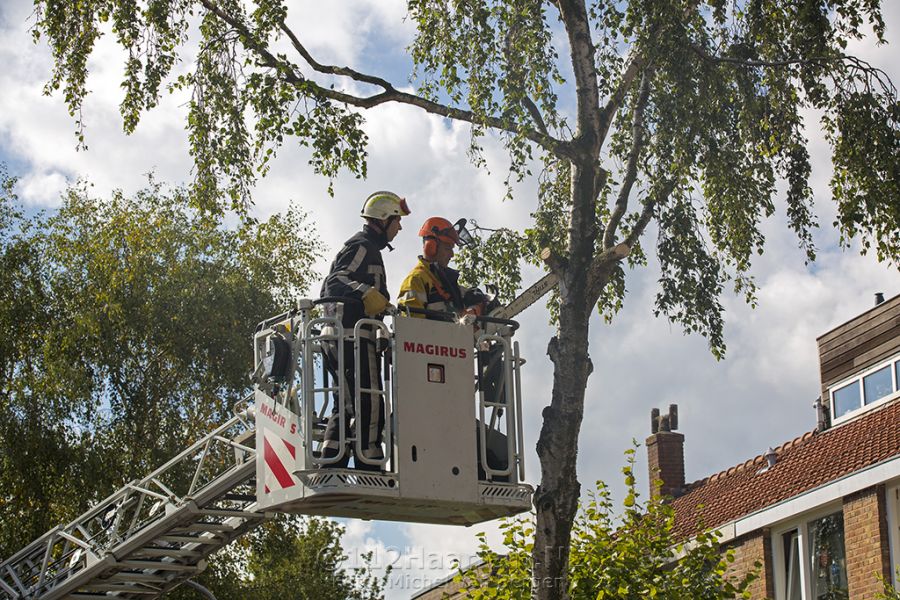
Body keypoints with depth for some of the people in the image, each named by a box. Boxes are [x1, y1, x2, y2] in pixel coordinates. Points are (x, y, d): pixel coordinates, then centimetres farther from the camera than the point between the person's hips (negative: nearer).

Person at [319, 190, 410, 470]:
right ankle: (369, 472, -18)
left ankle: (330, 468, 5)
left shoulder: (367, 248, 29)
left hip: (338, 339, 11)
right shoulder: (363, 246, -3)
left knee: (346, 406, 9)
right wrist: (365, 293, -35)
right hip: (354, 334, -11)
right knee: (369, 406, -14)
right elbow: (336, 280, -18)